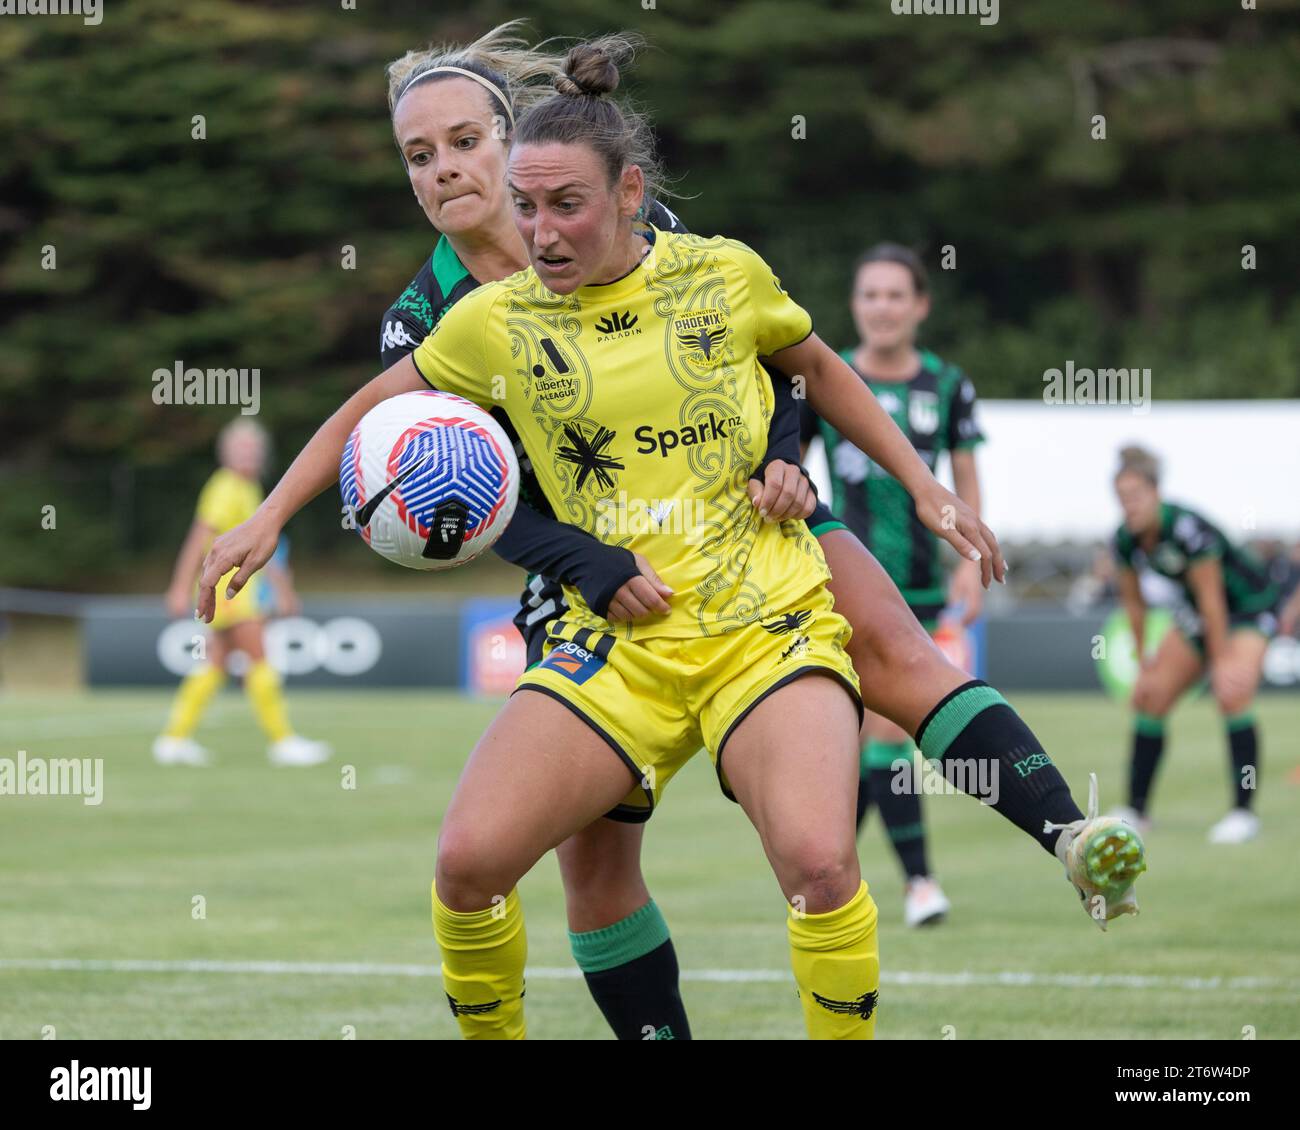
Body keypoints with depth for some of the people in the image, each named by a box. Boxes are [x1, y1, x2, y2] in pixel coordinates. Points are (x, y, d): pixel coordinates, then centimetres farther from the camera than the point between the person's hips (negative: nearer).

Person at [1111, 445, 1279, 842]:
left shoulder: (1187, 528, -32)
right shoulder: (1126, 541, -10)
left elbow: (1211, 599, -27)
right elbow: (1133, 602, 5)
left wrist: (1221, 662, -23)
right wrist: (1142, 658, 9)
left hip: (1249, 605, -8)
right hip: (1197, 612, 8)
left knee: (1233, 696, -26)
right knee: (1149, 697, 1)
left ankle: (1244, 812, -22)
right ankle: (1135, 809, 10)